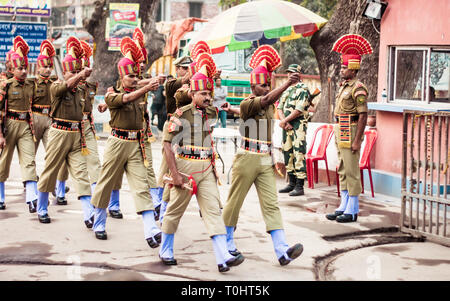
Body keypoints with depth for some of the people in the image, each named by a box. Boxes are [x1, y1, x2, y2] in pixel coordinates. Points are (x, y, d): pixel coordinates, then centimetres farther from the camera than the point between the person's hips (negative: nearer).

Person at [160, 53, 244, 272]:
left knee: (213, 210, -5)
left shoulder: (211, 113, 8)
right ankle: (165, 252, 26)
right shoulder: (181, 115, -9)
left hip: (207, 169, 5)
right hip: (185, 166, -5)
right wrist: (175, 174, -17)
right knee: (175, 211, 8)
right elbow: (167, 145, -11)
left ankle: (223, 257, -12)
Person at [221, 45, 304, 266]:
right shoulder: (247, 103, -11)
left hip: (265, 161, 6)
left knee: (271, 204, -3)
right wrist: (287, 84, -44)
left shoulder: (270, 106, 12)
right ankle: (227, 243, 25)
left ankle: (282, 252, -12)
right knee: (234, 202, 6)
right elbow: (265, 101, -32)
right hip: (247, 159, -6)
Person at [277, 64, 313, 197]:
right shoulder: (286, 89, 18)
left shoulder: (303, 89, -7)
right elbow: (279, 107, 12)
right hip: (286, 126, 8)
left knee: (299, 154, -10)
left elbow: (299, 110, -16)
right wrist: (283, 121, -7)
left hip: (298, 126, -8)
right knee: (288, 153, 11)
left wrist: (284, 121, -12)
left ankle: (299, 186, -11)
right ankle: (292, 183, 20)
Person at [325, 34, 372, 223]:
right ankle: (344, 207, 21)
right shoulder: (343, 86, 15)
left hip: (351, 133, -10)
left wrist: (357, 140, -21)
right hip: (341, 133, 10)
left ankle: (352, 211, 1)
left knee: (352, 172, -4)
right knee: (342, 172, 13)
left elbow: (363, 116, -18)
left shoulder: (358, 89, -14)